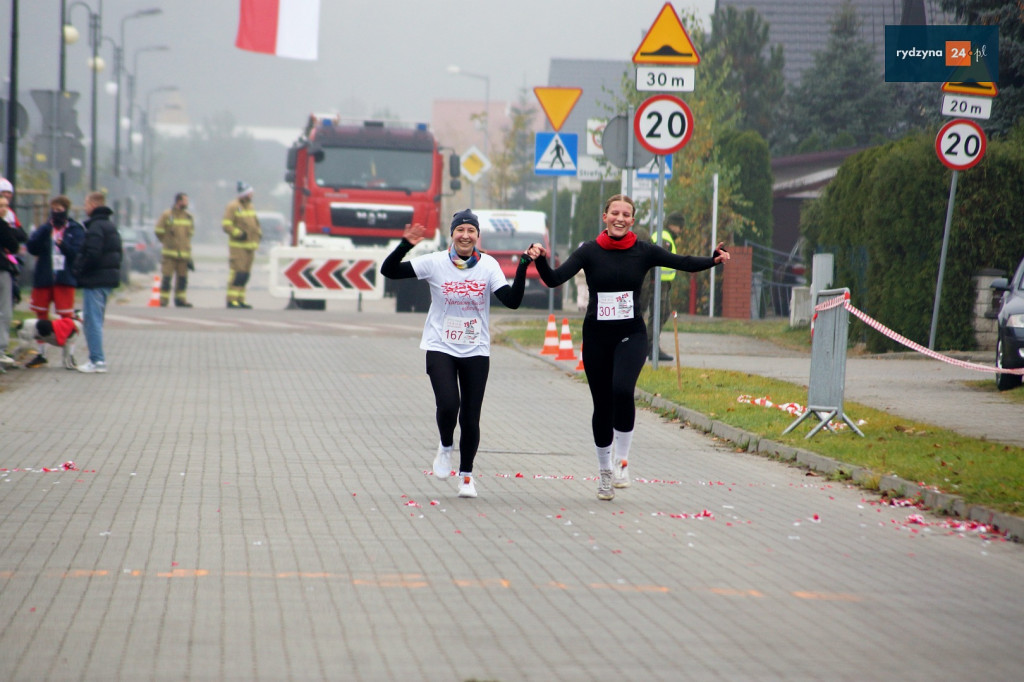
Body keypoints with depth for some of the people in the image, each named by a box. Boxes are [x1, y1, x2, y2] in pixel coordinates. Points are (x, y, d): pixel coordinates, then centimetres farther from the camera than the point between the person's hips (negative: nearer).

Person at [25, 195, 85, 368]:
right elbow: (32, 248, -4)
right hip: (43, 278, 3)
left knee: (66, 316, -5)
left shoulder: (75, 230, 3)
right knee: (41, 315, 9)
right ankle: (41, 353, 20)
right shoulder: (44, 229, 9)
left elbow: (77, 252, -9)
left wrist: (63, 245, -27)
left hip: (65, 278, -3)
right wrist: (45, 231, -18)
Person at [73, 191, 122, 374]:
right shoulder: (111, 225, 17)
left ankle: (97, 361, -11)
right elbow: (118, 252, 20)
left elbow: (92, 254, -23)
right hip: (109, 277, 10)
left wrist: (78, 270, -11)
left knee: (92, 319, -8)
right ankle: (98, 359, 18)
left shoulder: (96, 227, -14)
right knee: (96, 319, 16)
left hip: (95, 279, -10)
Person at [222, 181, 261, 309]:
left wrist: (258, 233, 11)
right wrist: (238, 234, -20)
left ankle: (240, 300, 13)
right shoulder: (233, 206, -7)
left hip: (250, 245, 8)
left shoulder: (250, 206, 17)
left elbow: (254, 222, 28)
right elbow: (226, 224, -12)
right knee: (237, 272, -13)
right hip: (238, 246, -8)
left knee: (245, 274, 9)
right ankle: (232, 300, -12)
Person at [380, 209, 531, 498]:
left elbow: (512, 301, -11)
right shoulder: (435, 263, -6)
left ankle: (466, 474, 22)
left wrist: (522, 268, -22)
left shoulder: (488, 265, -3)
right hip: (440, 348, -1)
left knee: (470, 417, 2)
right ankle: (445, 447, 13)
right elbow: (389, 270, -6)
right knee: (448, 405, -20)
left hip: (476, 352, 1)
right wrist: (405, 246, -21)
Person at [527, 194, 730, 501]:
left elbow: (684, 263, -7)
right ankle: (605, 471, 26)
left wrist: (713, 260, -24)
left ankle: (623, 460, -11)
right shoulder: (590, 252, -2)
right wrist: (540, 260, -29)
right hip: (596, 337, 1)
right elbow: (554, 279, -10)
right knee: (602, 405, 7)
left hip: (631, 335, -1)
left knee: (622, 389, -26)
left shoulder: (643, 251, -1)